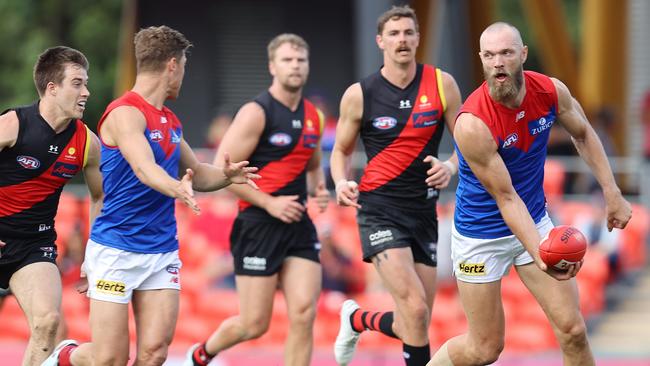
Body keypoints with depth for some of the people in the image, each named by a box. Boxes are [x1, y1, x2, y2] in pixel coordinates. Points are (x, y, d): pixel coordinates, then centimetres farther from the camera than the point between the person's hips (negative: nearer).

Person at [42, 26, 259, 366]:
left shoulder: (171, 122, 14)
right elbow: (145, 169, -29)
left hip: (162, 251, 7)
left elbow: (196, 173, 27)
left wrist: (226, 175, 6)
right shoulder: (125, 112, -12)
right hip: (116, 250, -7)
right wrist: (177, 189, -49)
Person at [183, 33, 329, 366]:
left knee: (304, 314, -9)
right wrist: (270, 203, -16)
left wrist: (318, 190, 6)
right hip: (258, 226, -6)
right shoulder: (256, 113, -9)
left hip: (299, 226, 6)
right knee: (255, 324, -1)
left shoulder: (313, 116, 12)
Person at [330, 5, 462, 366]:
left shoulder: (441, 84, 0)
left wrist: (451, 166, -15)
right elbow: (341, 150, 10)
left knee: (416, 324, 8)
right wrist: (341, 182, -11)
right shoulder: (359, 94, -3)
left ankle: (356, 320, 37)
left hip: (423, 211, 4)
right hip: (380, 210, -3)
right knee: (415, 310, -22)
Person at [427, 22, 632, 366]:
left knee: (573, 331, -1)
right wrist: (539, 254, -37)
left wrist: (612, 193, 6)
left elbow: (583, 135, 9)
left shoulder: (552, 91, -14)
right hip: (482, 235, -5)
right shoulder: (472, 123, -30)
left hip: (535, 221, 5)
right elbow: (506, 199, -26)